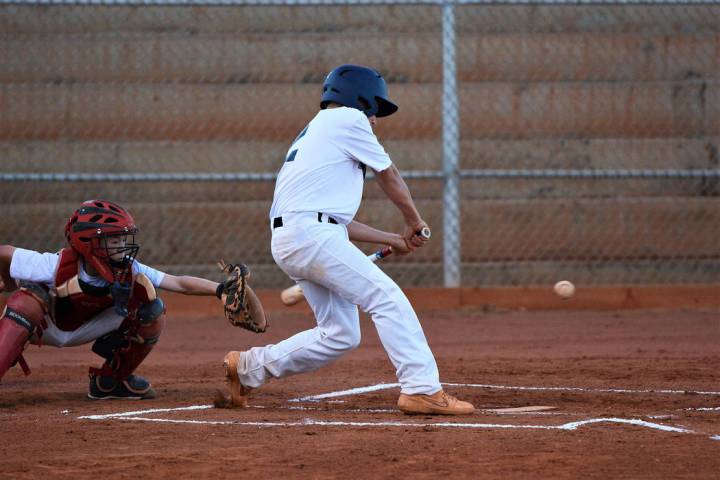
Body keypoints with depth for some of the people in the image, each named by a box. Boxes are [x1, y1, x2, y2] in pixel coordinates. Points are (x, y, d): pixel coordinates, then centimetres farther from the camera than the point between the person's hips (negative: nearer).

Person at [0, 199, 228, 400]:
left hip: (84, 330, 4)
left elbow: (180, 284, -31)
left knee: (153, 311, -12)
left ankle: (110, 380, 5)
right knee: (29, 299, -39)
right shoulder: (57, 267, -35)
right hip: (42, 326, -4)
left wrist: (219, 289, -44)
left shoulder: (129, 271, -26)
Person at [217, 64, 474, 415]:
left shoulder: (310, 135, 30)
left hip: (286, 241, 9)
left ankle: (248, 367, 18)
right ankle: (421, 389, -20)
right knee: (387, 299, -12)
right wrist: (414, 221, 27)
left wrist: (393, 240, 26)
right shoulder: (347, 118, 4)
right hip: (312, 236, -9)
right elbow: (388, 175, 11)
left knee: (341, 334, 11)